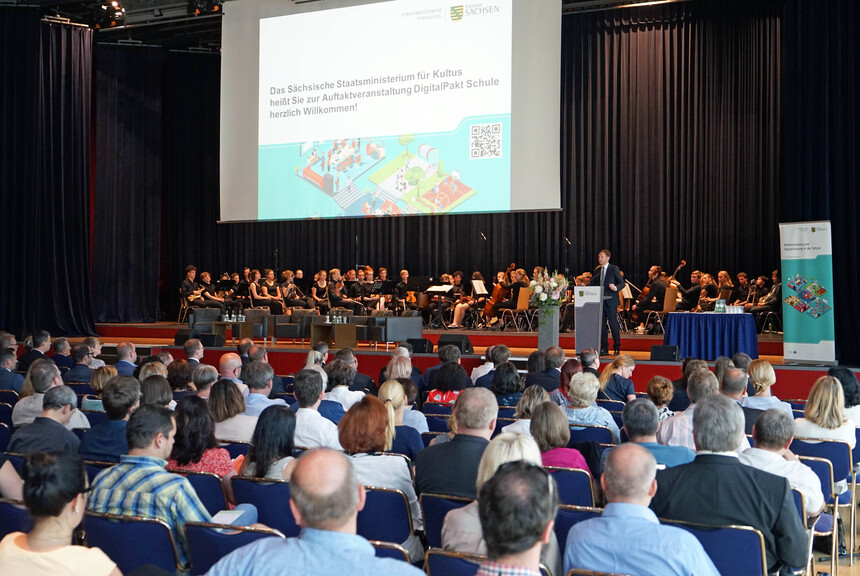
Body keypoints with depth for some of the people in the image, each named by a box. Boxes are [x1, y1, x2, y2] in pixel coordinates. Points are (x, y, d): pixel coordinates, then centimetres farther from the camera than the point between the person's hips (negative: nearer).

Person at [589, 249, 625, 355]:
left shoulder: (614, 269, -2)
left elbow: (622, 283, -5)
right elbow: (593, 284, 18)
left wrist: (616, 288, -24)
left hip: (610, 301, -5)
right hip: (600, 301, 5)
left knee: (613, 324, -3)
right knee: (601, 324, 5)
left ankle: (617, 347, 6)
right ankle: (604, 348, 10)